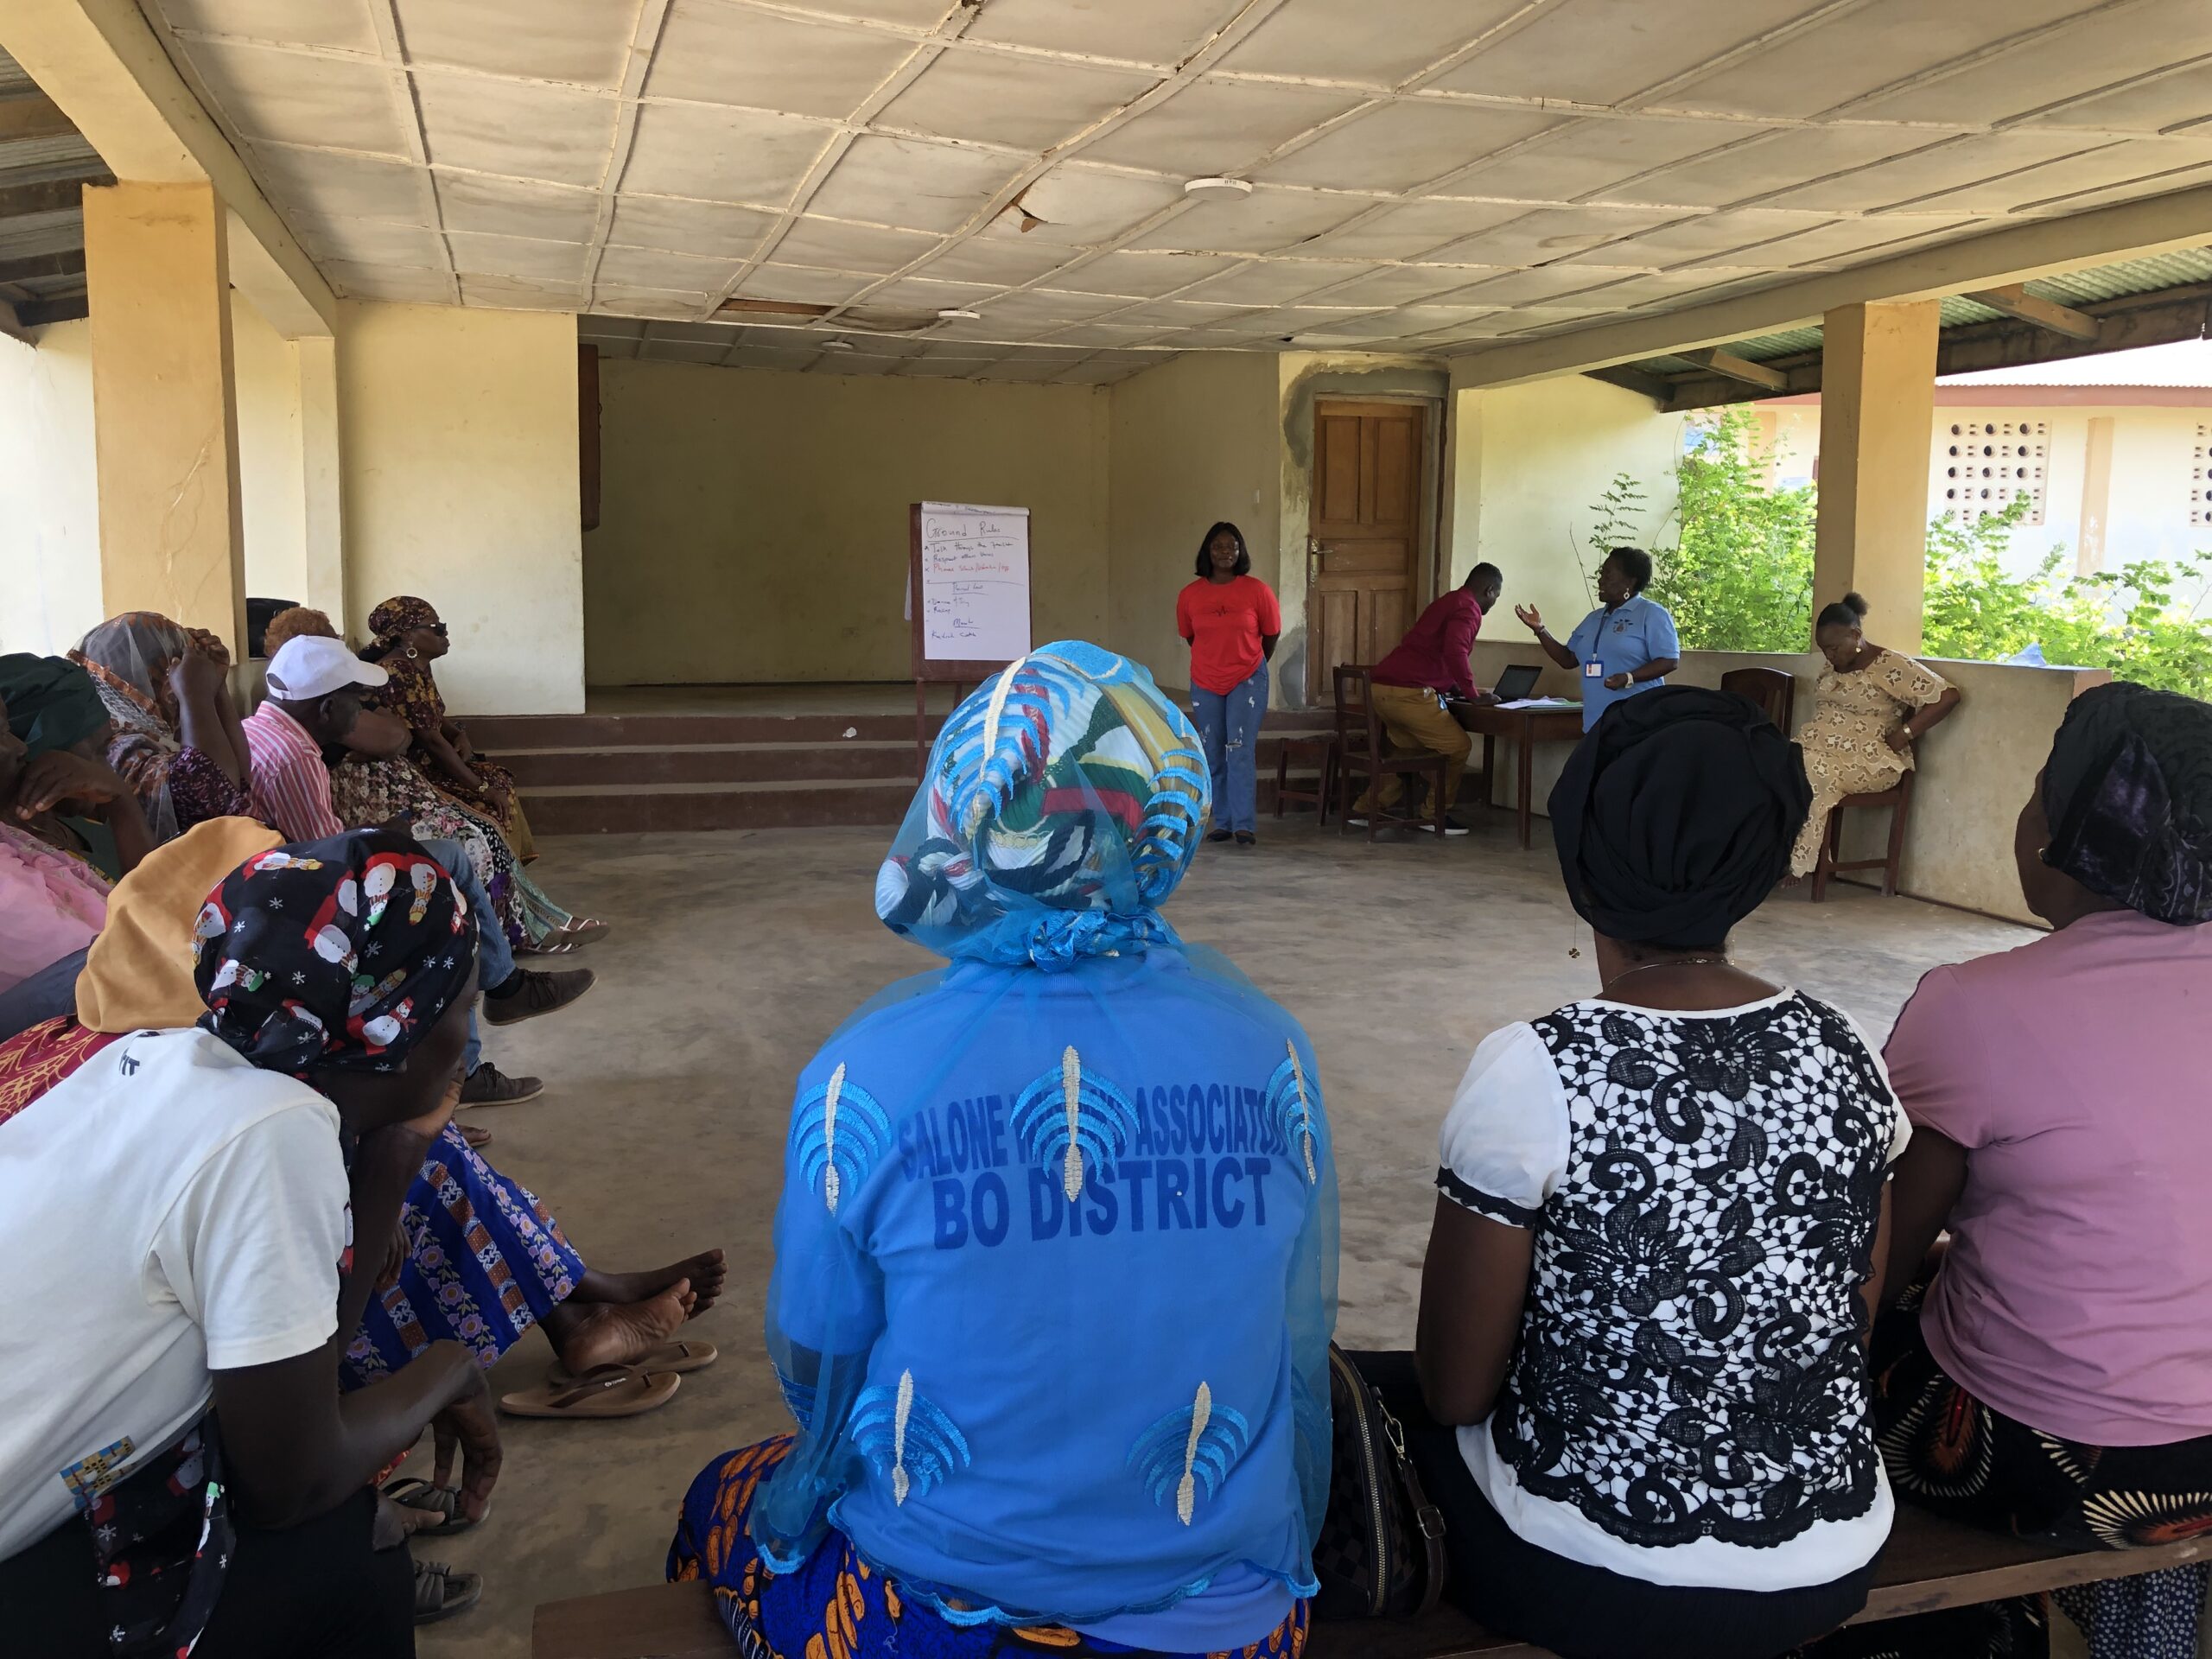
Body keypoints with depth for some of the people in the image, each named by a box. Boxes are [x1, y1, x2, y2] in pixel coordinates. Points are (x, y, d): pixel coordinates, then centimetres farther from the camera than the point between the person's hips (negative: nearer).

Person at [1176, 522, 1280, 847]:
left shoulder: (1257, 591, -9)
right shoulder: (1190, 595, -3)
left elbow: (1272, 634, 5)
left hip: (1248, 681, -3)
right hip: (1205, 684, 3)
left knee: (1241, 752, -12)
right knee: (1213, 757, 7)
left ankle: (1245, 826, -10)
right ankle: (1223, 823, 16)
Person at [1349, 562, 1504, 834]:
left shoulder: (1446, 603, 26)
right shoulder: (1468, 609, -4)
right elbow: (1455, 653, -21)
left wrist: (1458, 688, 33)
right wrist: (1473, 694, -11)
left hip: (1380, 686, 10)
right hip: (1409, 693, -10)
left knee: (1412, 748, 25)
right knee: (1458, 747, 2)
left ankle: (1366, 809, 25)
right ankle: (1434, 814, 10)